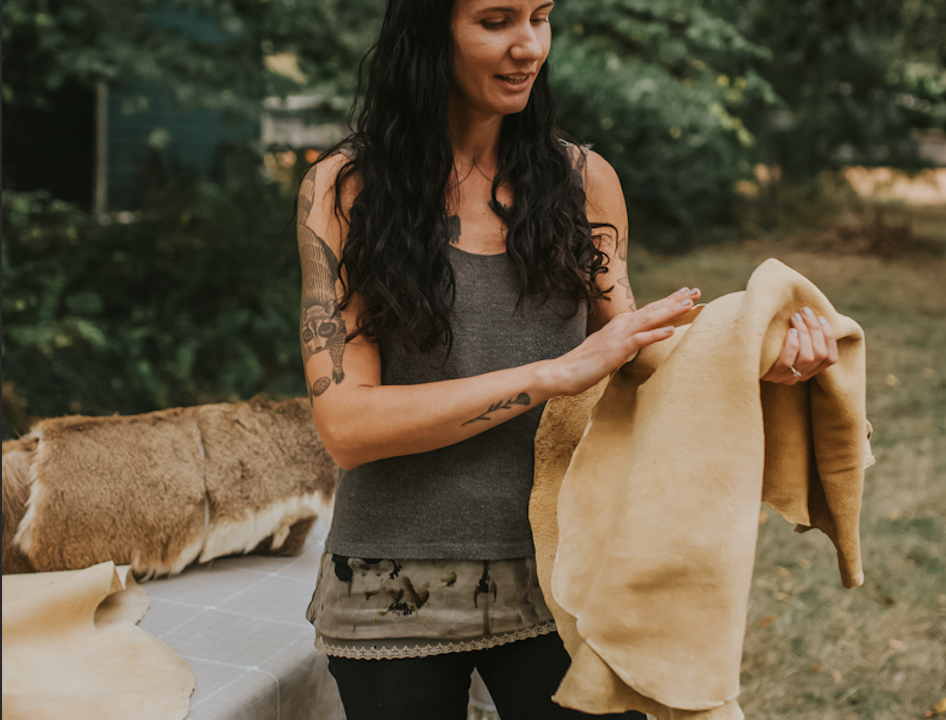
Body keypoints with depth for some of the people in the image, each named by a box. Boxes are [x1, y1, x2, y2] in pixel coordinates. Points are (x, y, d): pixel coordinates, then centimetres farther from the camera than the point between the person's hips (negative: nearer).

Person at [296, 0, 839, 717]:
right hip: (397, 596, -1)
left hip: (555, 578, 2)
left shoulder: (584, 181, 3)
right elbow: (345, 424, -15)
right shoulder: (342, 190, -6)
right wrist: (560, 372, -21)